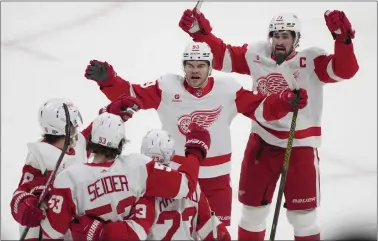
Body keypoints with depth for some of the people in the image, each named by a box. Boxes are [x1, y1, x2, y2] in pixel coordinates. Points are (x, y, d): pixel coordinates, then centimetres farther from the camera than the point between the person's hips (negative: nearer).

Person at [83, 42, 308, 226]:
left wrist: (286, 101, -22)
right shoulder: (167, 87, -9)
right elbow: (131, 95, -9)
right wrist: (108, 80, -24)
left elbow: (261, 107, -5)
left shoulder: (228, 90, -8)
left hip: (215, 176, 0)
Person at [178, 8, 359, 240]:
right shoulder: (257, 55, -3)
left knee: (302, 216, 3)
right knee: (252, 208, 16)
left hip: (300, 145, -4)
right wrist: (201, 32, -9)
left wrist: (343, 38, -42)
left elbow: (344, 70, -26)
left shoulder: (311, 61, -14)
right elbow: (223, 56, 4)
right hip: (263, 142, 4)